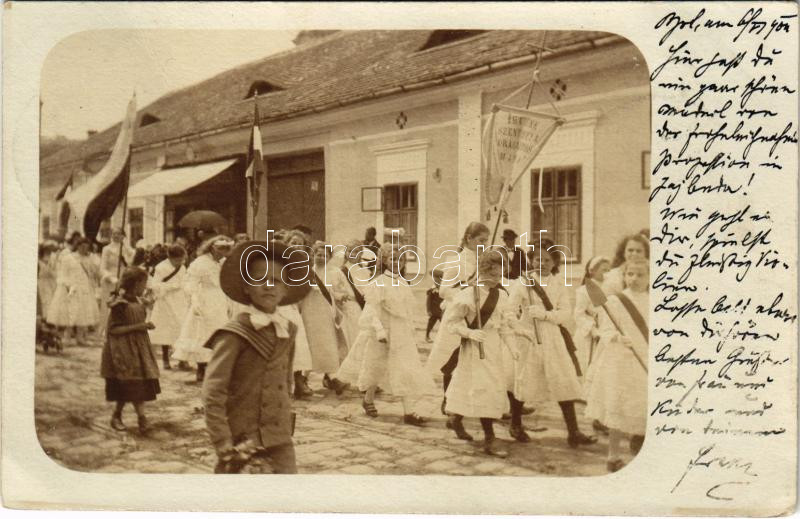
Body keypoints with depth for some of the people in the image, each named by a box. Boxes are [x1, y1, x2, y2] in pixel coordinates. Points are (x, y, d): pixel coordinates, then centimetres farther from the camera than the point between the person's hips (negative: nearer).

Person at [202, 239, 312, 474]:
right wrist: (225, 446, -16)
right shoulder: (234, 334, -10)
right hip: (244, 442, -5)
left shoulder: (287, 331, 7)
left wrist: (288, 426, 13)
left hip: (280, 441, 5)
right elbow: (212, 394, -13)